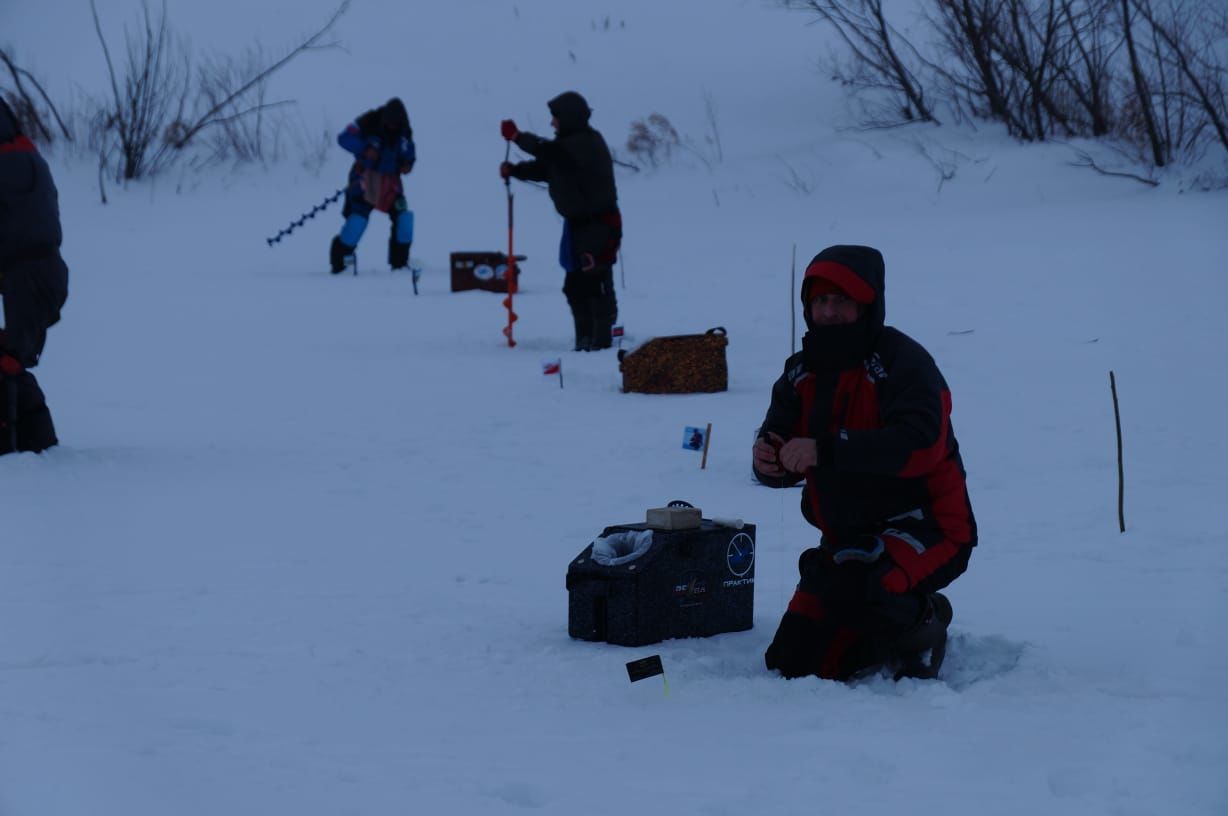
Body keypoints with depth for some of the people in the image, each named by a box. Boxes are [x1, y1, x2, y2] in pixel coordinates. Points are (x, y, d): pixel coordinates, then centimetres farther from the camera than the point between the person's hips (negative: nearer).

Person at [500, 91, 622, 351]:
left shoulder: (585, 143, -18)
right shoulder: (573, 143, 14)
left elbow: (548, 152, -30)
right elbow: (545, 168, 14)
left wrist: (518, 137, -19)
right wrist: (514, 170, -1)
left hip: (599, 224, -10)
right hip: (580, 223, 10)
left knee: (596, 282, -9)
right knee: (575, 285, 13)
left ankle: (601, 340, -6)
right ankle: (585, 341, 20)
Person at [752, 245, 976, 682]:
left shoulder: (903, 362, -16)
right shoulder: (804, 370, 7)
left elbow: (919, 443, -31)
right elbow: (778, 440, 4)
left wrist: (826, 449, -38)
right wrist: (768, 460, -23)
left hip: (925, 528, -8)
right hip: (848, 538, 8)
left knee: (851, 585, -37)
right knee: (790, 663, 3)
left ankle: (921, 630, -5)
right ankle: (901, 624, 25)